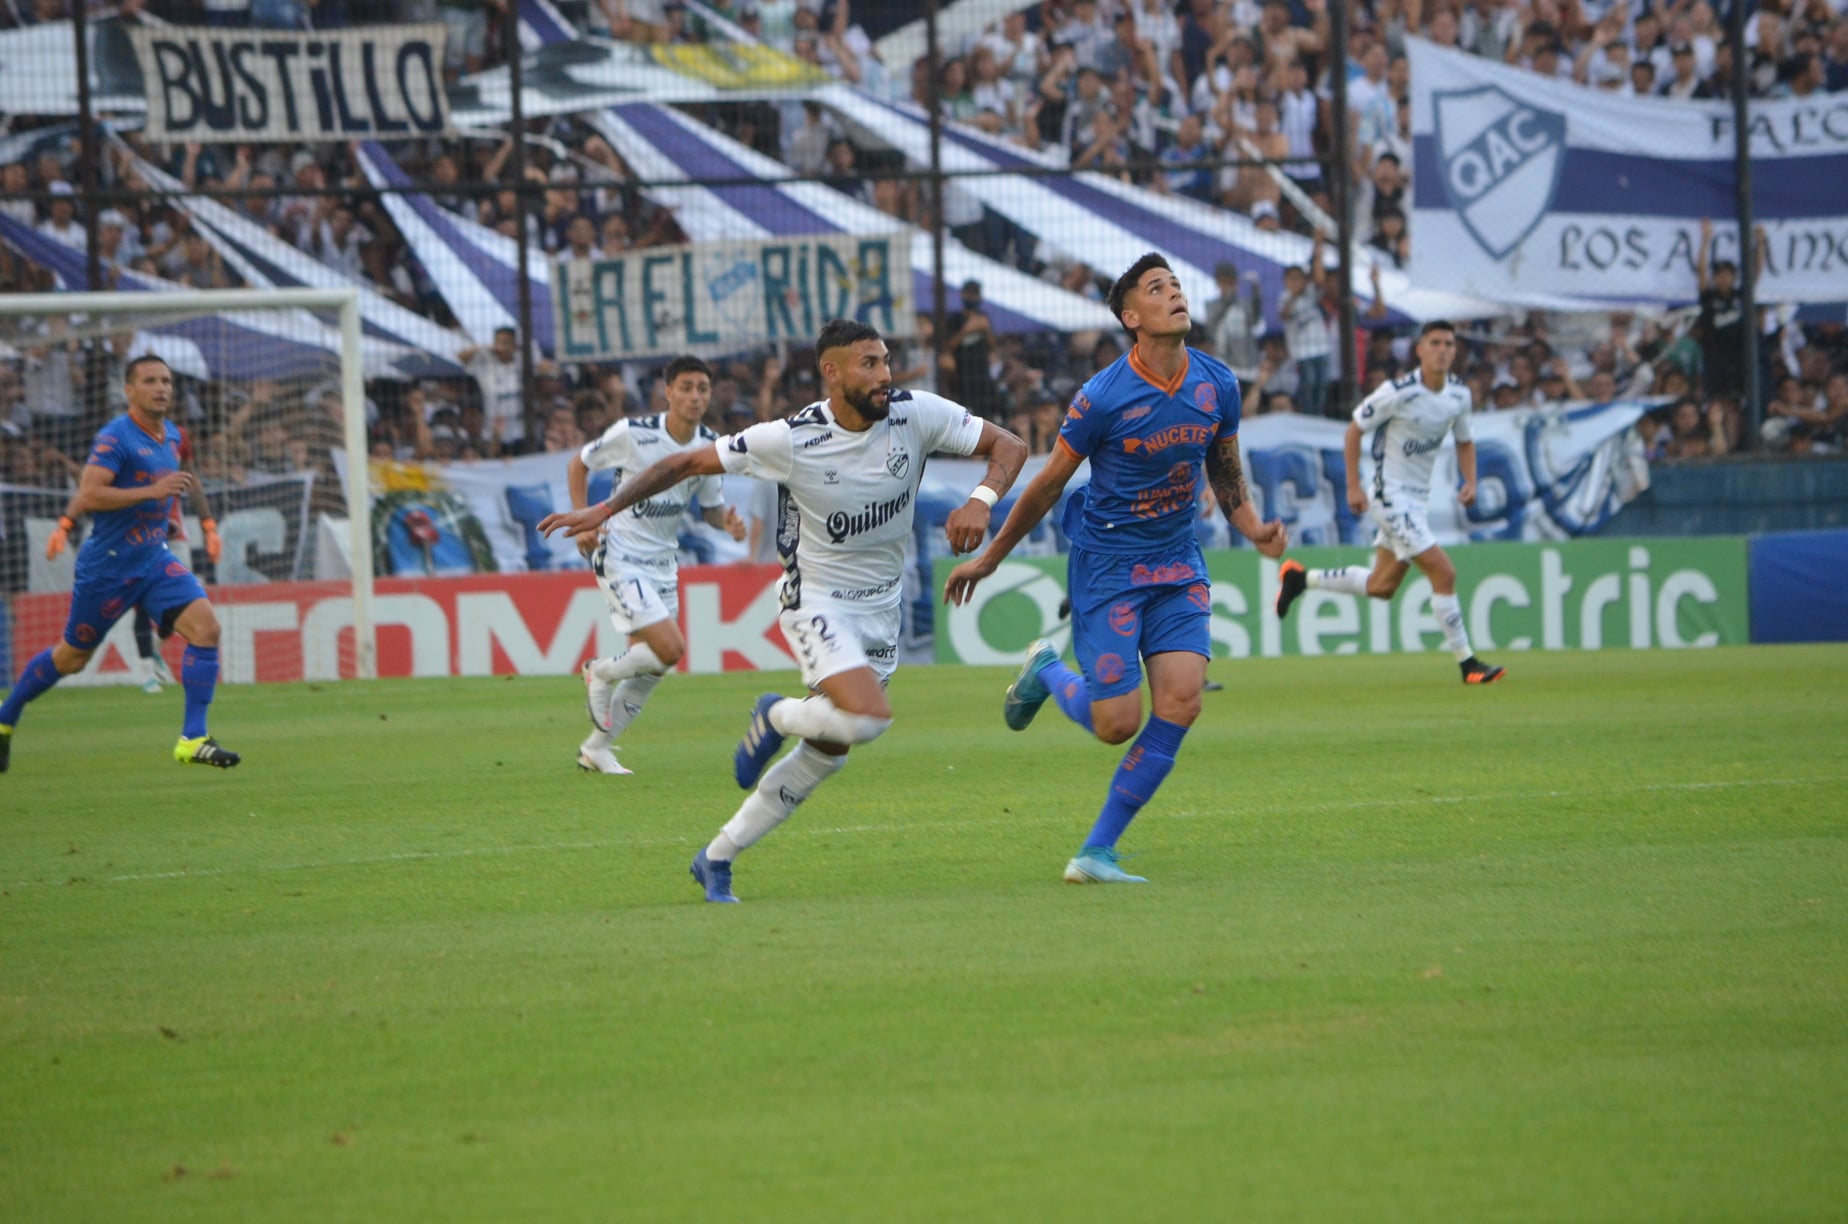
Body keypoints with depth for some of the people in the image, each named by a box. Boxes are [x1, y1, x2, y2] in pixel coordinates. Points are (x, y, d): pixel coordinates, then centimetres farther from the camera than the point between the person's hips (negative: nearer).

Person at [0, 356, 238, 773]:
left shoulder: (172, 436, 9)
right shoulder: (115, 438, -17)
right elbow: (87, 497, -26)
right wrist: (152, 492, -29)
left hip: (154, 559, 6)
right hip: (108, 565, -6)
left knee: (205, 626, -16)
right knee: (71, 657, 9)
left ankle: (192, 740, -15)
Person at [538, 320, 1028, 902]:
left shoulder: (918, 414, -11)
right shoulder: (790, 439, -20)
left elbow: (1009, 445, -5)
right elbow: (688, 462, -10)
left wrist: (981, 500, -25)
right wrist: (605, 509, -15)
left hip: (881, 609, 5)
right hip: (816, 601, -5)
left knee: (826, 754, 10)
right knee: (867, 717, -28)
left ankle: (717, 858, 24)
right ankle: (778, 716, 5)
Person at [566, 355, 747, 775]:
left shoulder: (710, 446, -2)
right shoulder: (632, 434, -16)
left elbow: (710, 505, 10)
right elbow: (580, 463, -1)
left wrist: (727, 521, -13)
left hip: (662, 563, 6)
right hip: (619, 557, -6)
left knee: (650, 669, 9)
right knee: (670, 649, -19)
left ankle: (596, 748, 25)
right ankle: (600, 673, 10)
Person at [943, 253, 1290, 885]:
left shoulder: (1218, 385, -2)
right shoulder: (1103, 397, -17)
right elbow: (1048, 483, -5)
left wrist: (1254, 528, -2)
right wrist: (987, 560, 3)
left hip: (1177, 561, 5)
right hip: (1106, 563, -5)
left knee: (1180, 704, -12)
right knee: (1117, 723, -8)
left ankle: (1096, 852, 0)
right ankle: (1047, 672, 29)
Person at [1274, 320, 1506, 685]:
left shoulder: (1460, 393, 1)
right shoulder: (1398, 393, -19)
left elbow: (1464, 442, 17)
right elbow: (1354, 431, -8)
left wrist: (1470, 481, -1)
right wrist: (1354, 487, -10)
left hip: (1417, 497, 8)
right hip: (1391, 494, -8)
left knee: (1381, 586, 16)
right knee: (1443, 572, -15)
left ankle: (1300, 578, 34)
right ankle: (1466, 663, -9)